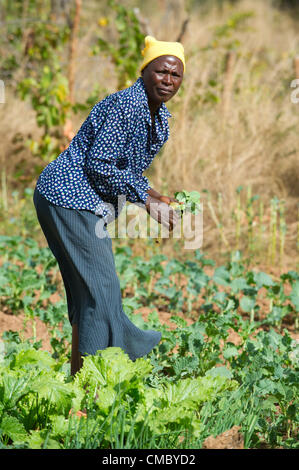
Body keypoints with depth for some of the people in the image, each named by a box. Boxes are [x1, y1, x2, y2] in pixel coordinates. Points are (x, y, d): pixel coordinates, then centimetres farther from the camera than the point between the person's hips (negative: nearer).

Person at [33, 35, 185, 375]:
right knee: (100, 288, -11)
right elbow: (99, 165, -22)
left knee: (88, 292, 12)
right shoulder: (126, 105, -18)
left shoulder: (161, 118, 13)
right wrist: (145, 197, -15)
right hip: (69, 198, -10)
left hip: (89, 205, 10)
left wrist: (155, 200, 3)